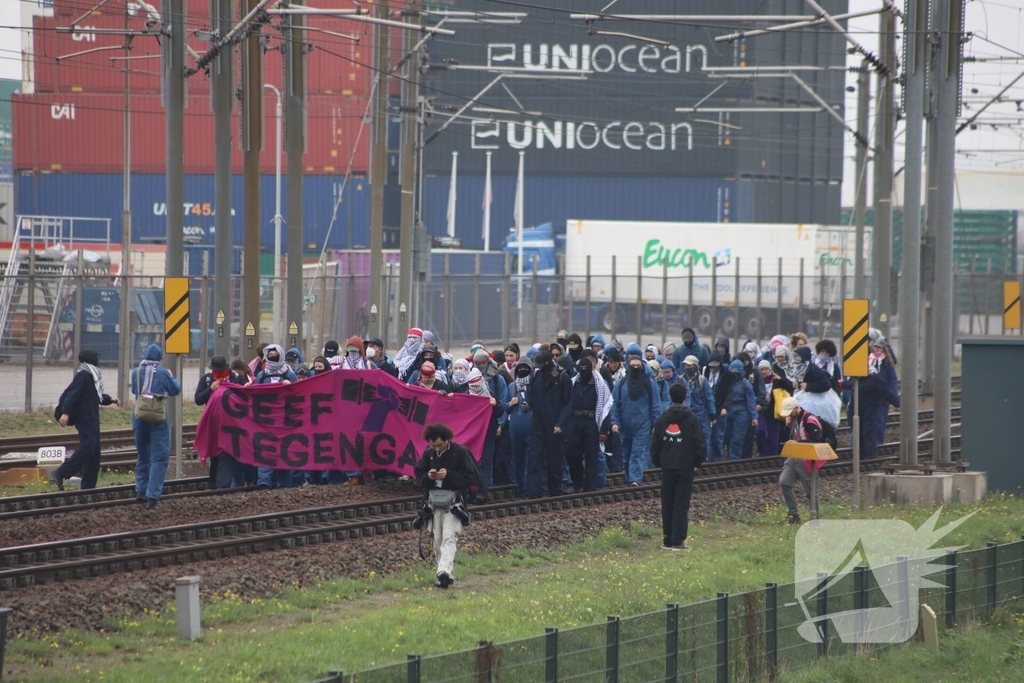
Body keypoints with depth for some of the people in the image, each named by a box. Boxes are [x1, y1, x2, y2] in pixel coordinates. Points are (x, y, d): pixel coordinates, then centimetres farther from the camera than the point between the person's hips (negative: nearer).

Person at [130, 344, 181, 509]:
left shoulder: (136, 373, -1)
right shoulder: (163, 373, -10)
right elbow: (175, 390, 2)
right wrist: (171, 377, 19)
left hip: (140, 418, 4)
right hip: (158, 419, -4)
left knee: (143, 455, 22)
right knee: (159, 458, -1)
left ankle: (141, 491, 25)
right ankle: (152, 497, -10)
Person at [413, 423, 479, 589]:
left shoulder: (460, 452, -6)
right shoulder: (428, 454, 8)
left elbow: (471, 476, -8)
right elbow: (418, 476, 12)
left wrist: (448, 475, -19)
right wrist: (428, 477, -11)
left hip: (453, 502, -5)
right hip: (435, 502, 5)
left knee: (449, 538, -17)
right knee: (438, 541, 5)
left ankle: (444, 572, -31)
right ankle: (448, 576, 12)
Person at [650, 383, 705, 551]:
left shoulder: (662, 419, 3)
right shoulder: (691, 418, -6)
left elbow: (655, 443, 5)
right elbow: (699, 443, -6)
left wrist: (657, 461, 16)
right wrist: (698, 462, 7)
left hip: (667, 467, 3)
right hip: (685, 466, -3)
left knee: (667, 504, 10)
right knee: (682, 503, -2)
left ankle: (667, 540, 12)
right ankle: (678, 540, -7)